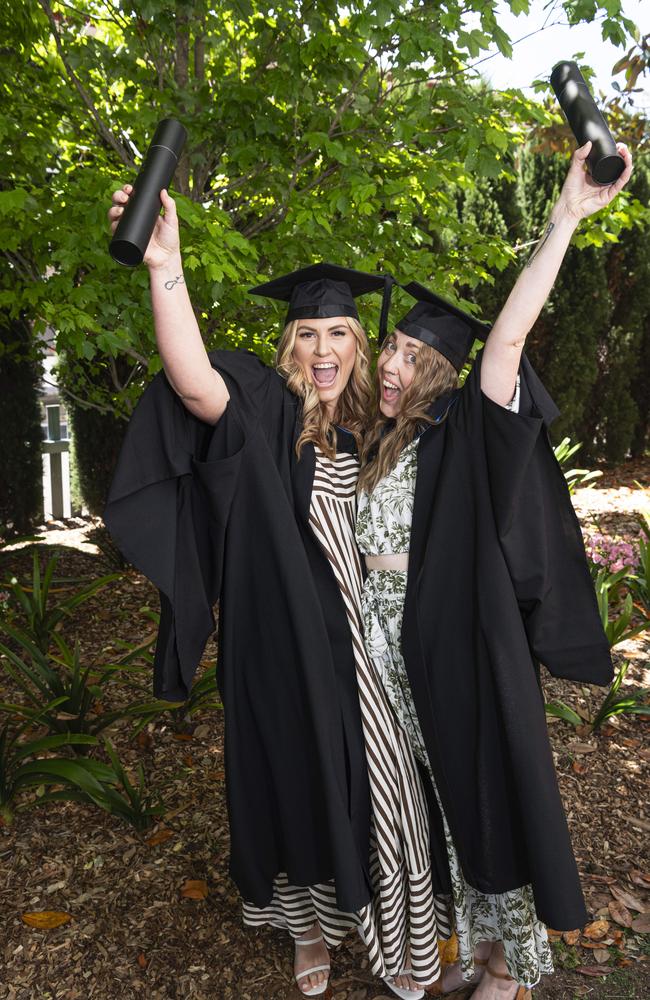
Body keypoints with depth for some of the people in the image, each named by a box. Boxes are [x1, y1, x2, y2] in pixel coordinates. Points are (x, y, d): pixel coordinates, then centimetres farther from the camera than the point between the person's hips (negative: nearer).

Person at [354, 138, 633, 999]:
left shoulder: (459, 433, -9)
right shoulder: (382, 443, 8)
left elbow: (508, 337, -21)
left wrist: (566, 219, -25)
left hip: (461, 647, -6)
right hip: (396, 651, 6)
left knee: (484, 793, 8)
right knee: (447, 800, 18)